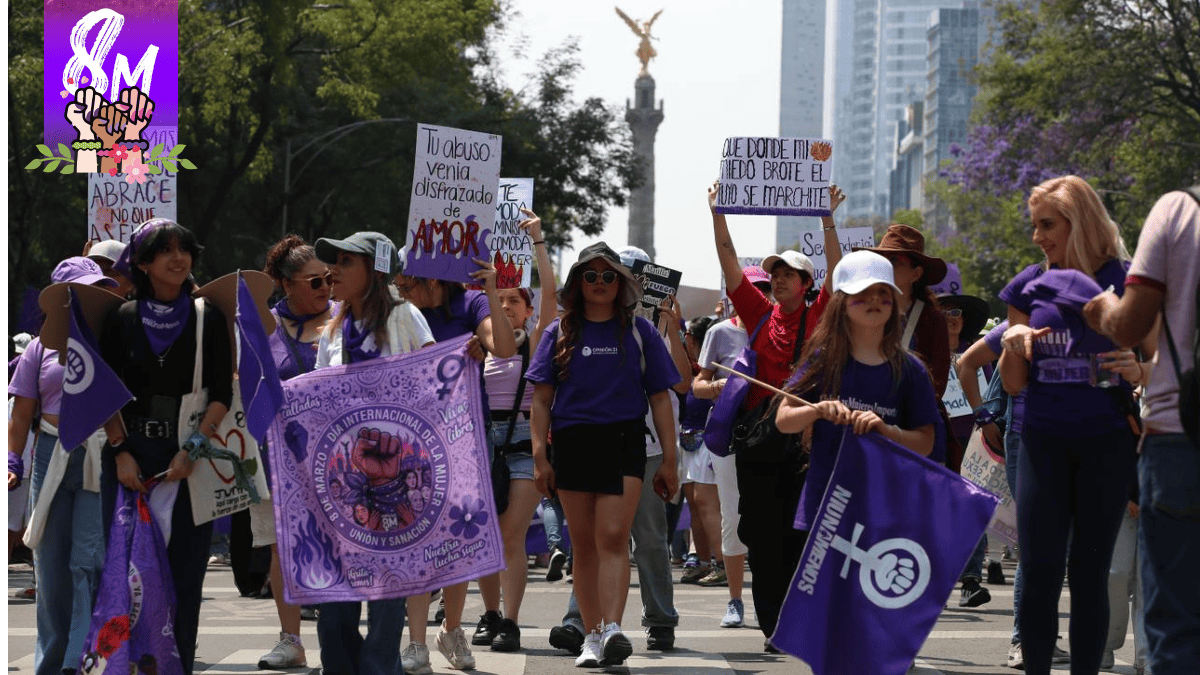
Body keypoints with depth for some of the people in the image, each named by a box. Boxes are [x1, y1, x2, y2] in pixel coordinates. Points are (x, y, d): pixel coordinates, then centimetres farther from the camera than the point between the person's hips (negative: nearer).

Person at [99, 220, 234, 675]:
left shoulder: (208, 317, 5)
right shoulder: (121, 320, 7)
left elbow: (222, 394, -1)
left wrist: (193, 449, -12)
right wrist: (121, 452, -7)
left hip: (190, 457, 0)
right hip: (130, 456, 0)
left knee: (185, 572, -2)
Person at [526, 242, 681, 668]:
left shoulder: (638, 332, 9)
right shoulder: (559, 333, 11)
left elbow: (660, 398, 9)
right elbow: (542, 398, 9)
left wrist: (669, 460, 3)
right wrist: (540, 456, -1)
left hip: (623, 442, -2)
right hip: (572, 443, 2)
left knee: (613, 537, -16)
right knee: (584, 545, 5)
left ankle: (612, 629, -27)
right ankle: (592, 636, 11)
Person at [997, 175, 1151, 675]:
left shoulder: (1126, 282, 0)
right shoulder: (1031, 285, 9)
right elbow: (1014, 384, 11)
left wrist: (1138, 371, -18)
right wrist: (1013, 343, -9)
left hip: (1106, 443, -2)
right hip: (1044, 441, 2)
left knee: (1090, 572, 3)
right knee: (1039, 571, -3)